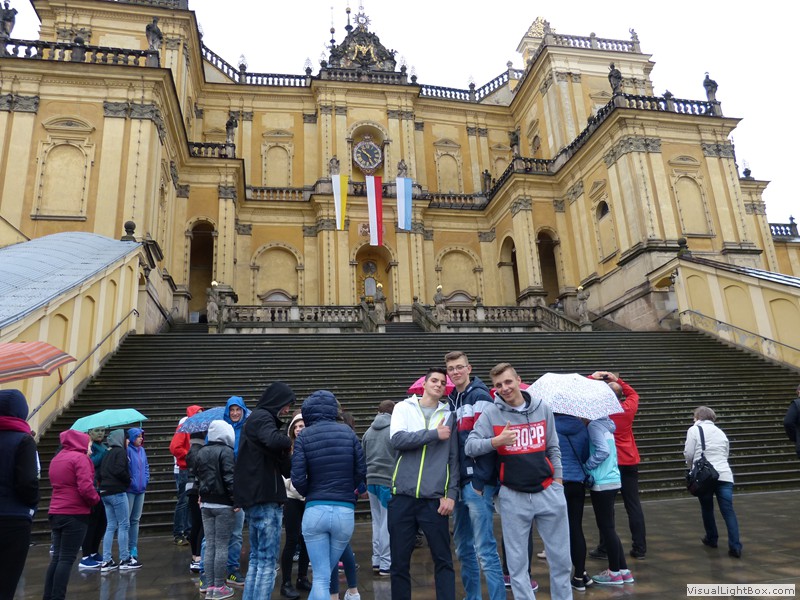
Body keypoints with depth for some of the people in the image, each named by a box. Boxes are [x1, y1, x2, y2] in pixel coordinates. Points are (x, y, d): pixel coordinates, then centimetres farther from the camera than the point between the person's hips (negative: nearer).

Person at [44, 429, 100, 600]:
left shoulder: (56, 458, 15)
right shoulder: (80, 458, -12)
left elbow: (61, 484, 17)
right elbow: (86, 488, -20)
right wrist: (95, 499, -2)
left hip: (56, 513, 8)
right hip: (75, 514, -8)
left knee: (57, 557, 13)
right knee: (67, 559, -3)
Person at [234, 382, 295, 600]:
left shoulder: (256, 418, 21)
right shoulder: (262, 418, -10)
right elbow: (274, 441, -33)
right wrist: (289, 441, -12)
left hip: (254, 497, 10)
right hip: (265, 499, -10)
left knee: (257, 558, 16)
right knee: (267, 560, -6)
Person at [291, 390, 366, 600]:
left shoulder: (304, 436, -4)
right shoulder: (348, 432, 2)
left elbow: (297, 479, -8)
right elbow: (361, 471, 3)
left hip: (315, 511, -2)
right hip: (345, 511, 2)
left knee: (320, 576, 7)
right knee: (325, 571, 21)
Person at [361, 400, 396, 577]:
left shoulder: (368, 432, 10)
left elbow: (362, 459, 14)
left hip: (371, 481, 6)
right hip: (389, 481, -6)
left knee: (377, 522, 15)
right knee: (387, 523, 0)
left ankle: (376, 561, 20)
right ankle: (386, 564, 3)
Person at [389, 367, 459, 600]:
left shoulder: (449, 415, 8)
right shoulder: (404, 408, 6)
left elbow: (454, 458, 5)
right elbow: (397, 439, -11)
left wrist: (452, 494, -3)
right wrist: (434, 434, -11)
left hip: (434, 498, 0)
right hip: (403, 496, 0)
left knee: (443, 560, 5)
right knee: (399, 561, 8)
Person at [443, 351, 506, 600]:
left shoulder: (479, 396, -8)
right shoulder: (452, 401, 15)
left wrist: (480, 481, -17)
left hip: (477, 483, -8)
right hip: (460, 483, 8)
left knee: (484, 548, -6)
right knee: (463, 547, 15)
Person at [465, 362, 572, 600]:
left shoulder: (542, 408, 3)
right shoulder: (491, 413, -4)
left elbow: (553, 448, 11)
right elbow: (470, 447, -9)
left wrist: (557, 481, 8)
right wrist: (496, 441, -23)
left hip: (548, 491, 2)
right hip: (512, 496, -2)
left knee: (561, 556, 11)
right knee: (517, 560, 6)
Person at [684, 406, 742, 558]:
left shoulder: (694, 430, 3)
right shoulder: (720, 432, 20)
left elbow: (688, 454, -2)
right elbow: (726, 454, 19)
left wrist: (692, 467, 17)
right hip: (724, 475, 3)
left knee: (707, 509, 15)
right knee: (729, 511, -1)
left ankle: (711, 539, 27)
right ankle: (735, 547, -7)